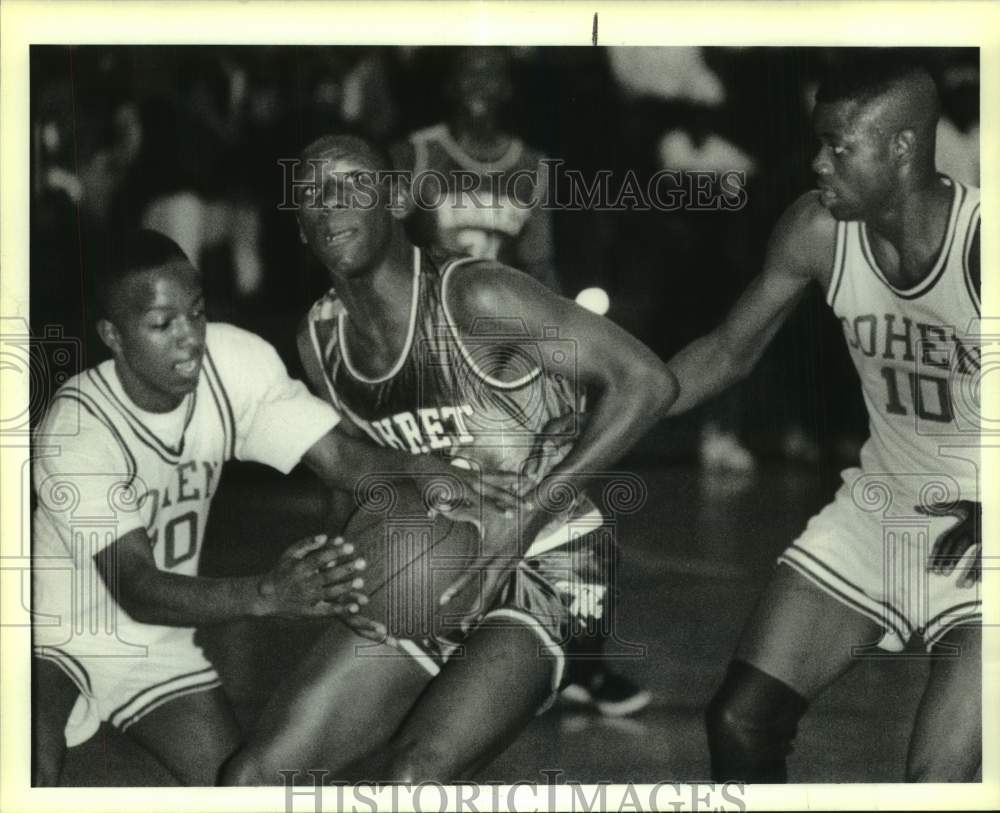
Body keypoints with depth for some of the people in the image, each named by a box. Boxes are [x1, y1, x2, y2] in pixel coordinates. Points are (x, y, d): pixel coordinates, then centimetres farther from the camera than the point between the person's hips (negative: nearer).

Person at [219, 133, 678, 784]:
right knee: (254, 780, -2)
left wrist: (526, 509, -23)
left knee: (414, 782, -28)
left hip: (540, 568, -7)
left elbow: (647, 381, -21)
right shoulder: (319, 343, 1)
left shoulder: (474, 298, -20)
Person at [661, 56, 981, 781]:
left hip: (974, 531, -5)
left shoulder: (979, 242, -24)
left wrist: (986, 517, -31)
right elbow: (729, 353, 5)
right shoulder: (818, 230, -9)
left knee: (938, 779, -17)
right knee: (740, 722, 3)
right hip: (878, 506, 5)